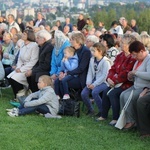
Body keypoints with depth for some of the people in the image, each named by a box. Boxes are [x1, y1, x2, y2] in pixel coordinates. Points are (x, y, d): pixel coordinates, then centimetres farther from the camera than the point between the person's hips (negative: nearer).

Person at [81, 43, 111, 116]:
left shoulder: (105, 61, -11)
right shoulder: (92, 60, 11)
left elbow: (104, 76, -17)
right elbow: (90, 72, 9)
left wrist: (94, 84, -20)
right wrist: (88, 82, -7)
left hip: (103, 82, -7)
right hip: (94, 81, 7)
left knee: (94, 92, -33)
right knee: (83, 93, -14)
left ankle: (102, 110, -16)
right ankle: (90, 109, 8)